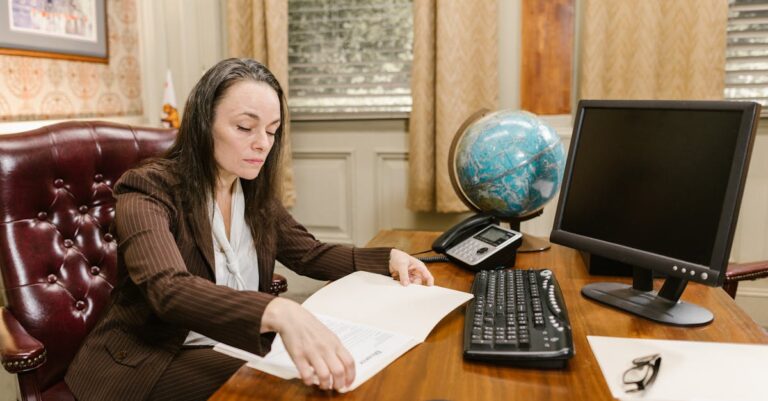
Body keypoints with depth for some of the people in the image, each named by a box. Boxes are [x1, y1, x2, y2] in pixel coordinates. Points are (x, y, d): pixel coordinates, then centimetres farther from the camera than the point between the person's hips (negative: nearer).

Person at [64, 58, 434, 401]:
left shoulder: (255, 194, 4)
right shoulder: (147, 193, -18)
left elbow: (310, 254, 10)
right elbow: (170, 290, -34)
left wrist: (389, 258, -7)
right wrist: (279, 313, -52)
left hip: (230, 352, 7)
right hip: (149, 363, -6)